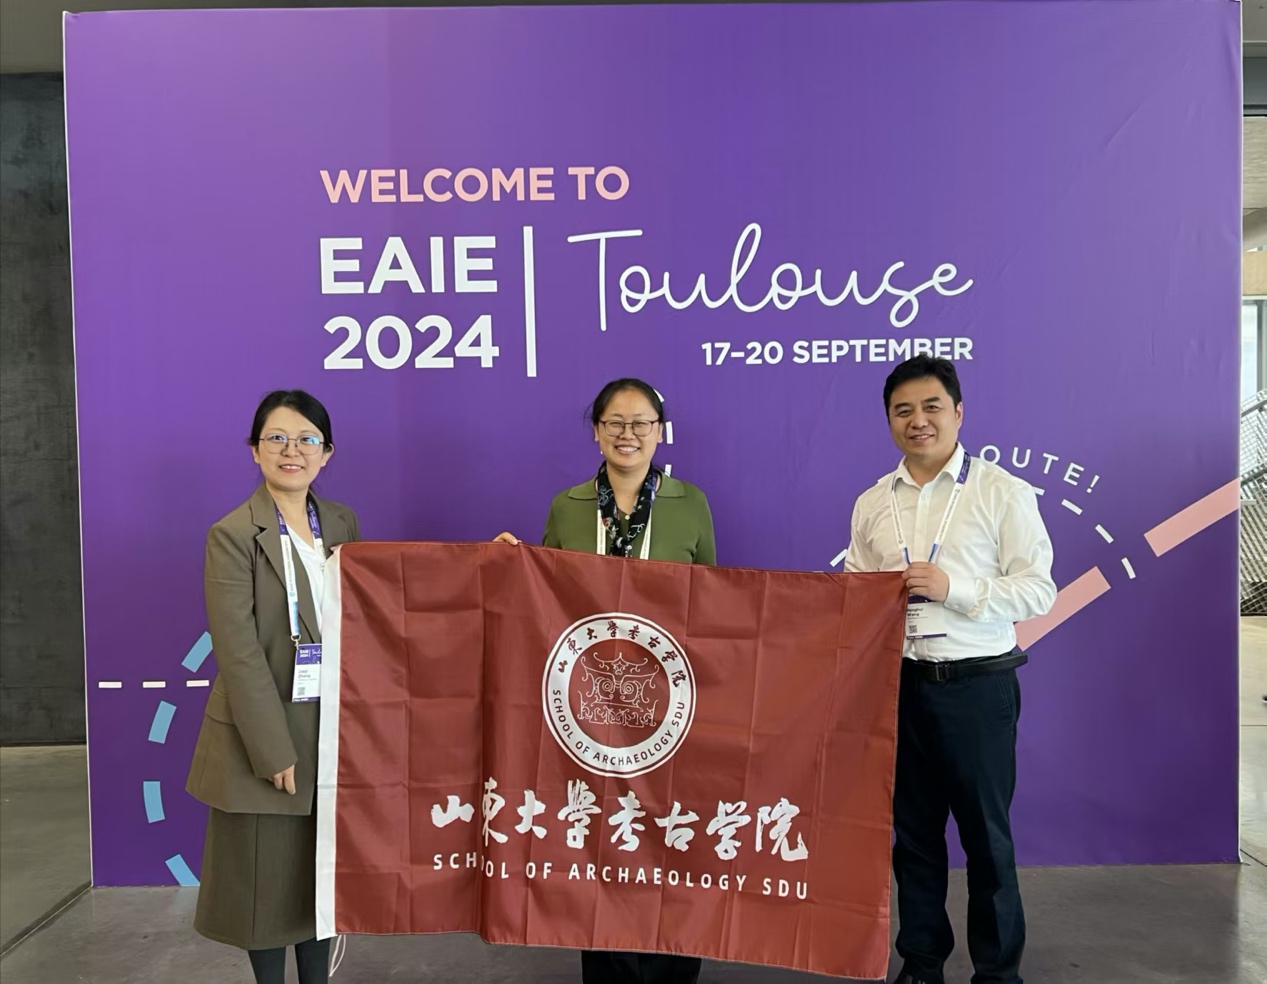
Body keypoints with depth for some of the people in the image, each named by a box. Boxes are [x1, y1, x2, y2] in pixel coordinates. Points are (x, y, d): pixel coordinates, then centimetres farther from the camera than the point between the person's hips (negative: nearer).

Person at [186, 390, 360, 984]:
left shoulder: (342, 523, 5)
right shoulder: (232, 535, -12)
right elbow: (239, 653, -15)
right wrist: (275, 750, -16)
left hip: (334, 728, 5)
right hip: (267, 732, -5)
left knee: (324, 872, 17)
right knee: (267, 876, 11)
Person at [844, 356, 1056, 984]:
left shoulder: (1004, 493, -4)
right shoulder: (871, 504, 8)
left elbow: (1038, 590, -9)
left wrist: (953, 588, -20)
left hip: (977, 685, -3)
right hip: (899, 684, 4)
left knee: (986, 832, 9)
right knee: (912, 830, 15)